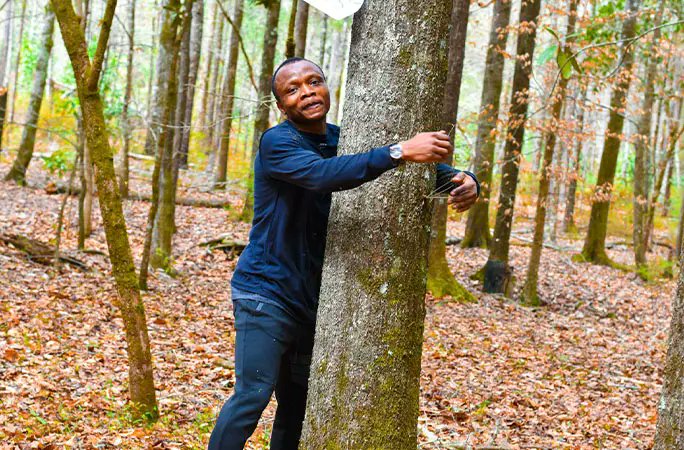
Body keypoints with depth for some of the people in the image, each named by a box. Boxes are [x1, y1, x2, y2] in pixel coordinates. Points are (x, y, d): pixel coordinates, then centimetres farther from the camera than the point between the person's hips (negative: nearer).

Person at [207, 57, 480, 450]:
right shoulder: (277, 143, -13)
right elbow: (322, 174, -34)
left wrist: (463, 180, -15)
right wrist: (400, 152, -42)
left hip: (311, 300, 6)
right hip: (267, 294, -6)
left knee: (297, 403, 13)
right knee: (254, 395, -12)